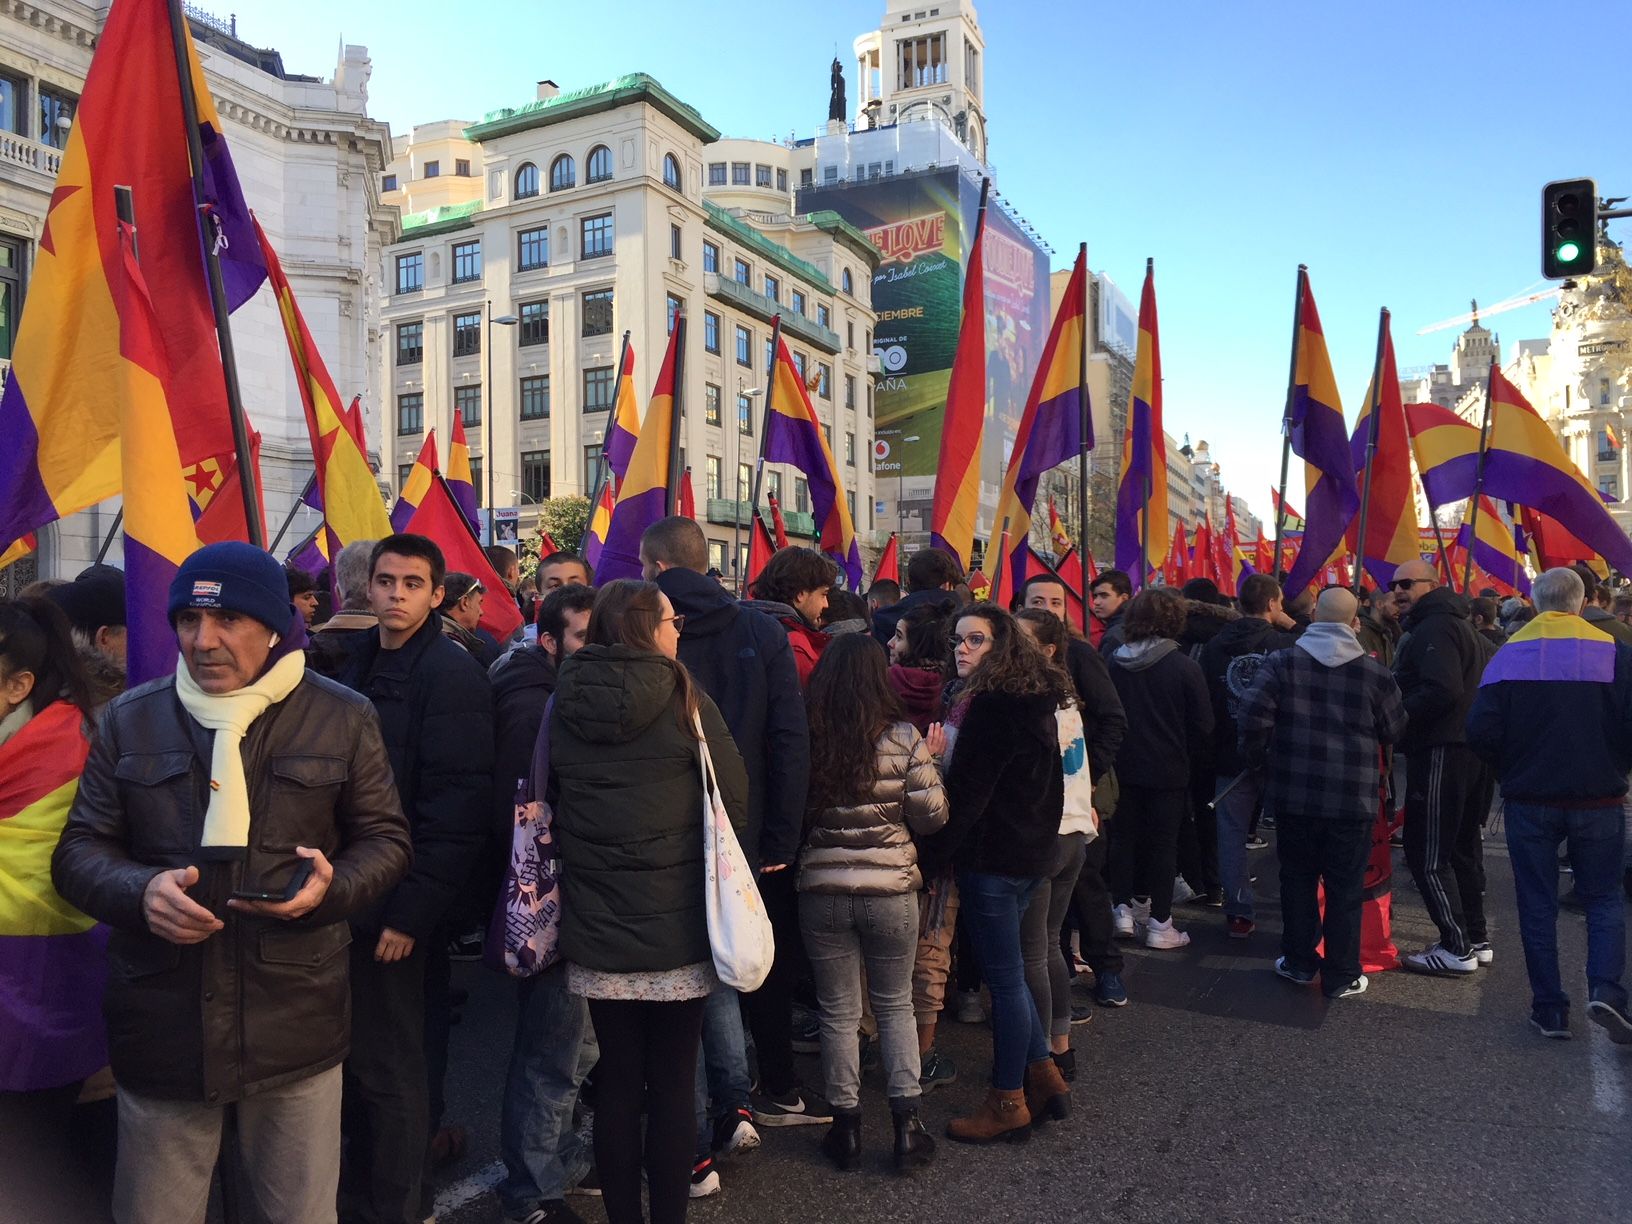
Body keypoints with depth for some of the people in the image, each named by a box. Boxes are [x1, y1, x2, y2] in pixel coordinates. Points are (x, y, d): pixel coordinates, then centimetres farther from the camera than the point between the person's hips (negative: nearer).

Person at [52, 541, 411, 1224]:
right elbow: (79, 851, 8)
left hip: (296, 1031, -1)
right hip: (161, 1030, 2)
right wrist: (140, 891, -13)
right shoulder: (131, 720, 6)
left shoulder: (342, 718, 0)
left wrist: (332, 886, -16)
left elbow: (385, 840, 5)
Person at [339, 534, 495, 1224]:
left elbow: (458, 806, -19)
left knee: (387, 1064, 2)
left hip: (398, 906, -7)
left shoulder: (450, 675, -13)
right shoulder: (360, 667, 12)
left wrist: (411, 909, -21)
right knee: (365, 1055, 18)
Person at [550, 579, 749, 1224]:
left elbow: (546, 800, 9)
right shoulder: (682, 697, -9)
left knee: (616, 1084, 14)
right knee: (672, 1089, 8)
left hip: (595, 928, 3)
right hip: (675, 929, -3)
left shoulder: (562, 704, 0)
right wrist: (711, 861, 12)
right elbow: (733, 797, -6)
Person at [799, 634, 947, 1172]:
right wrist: (930, 763, 11)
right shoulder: (903, 738, -10)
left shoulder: (804, 738, -8)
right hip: (891, 891, 0)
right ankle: (907, 1126, 21)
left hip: (821, 891, 0)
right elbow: (932, 815, -6)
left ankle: (847, 1131, 24)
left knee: (839, 1013, 14)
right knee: (895, 1006, 19)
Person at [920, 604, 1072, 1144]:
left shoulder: (989, 706, -19)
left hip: (993, 857, -10)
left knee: (1004, 978, 2)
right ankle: (1044, 1077, 29)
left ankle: (1008, 1103, 15)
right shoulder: (1033, 700, 11)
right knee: (1008, 971, 20)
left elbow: (966, 794, -20)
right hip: (1032, 852, 10)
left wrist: (930, 860, -14)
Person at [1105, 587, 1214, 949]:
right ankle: (1159, 923, 11)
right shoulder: (1184, 667, -14)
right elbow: (1202, 725, -8)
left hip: (1123, 768, 3)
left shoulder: (1113, 662, -5)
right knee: (1162, 843, 6)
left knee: (1124, 837, 14)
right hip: (1168, 770, -3)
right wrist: (1201, 763, 8)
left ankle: (1124, 908, 19)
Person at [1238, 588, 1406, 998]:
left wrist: (1257, 762, 3)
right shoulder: (1375, 673, -6)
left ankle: (1300, 962, 25)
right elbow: (1393, 731, 4)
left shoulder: (1281, 661, -6)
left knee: (1298, 880, 15)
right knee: (1345, 889, 9)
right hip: (1352, 799, -1)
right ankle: (1341, 976, 16)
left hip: (1293, 795, 1)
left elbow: (1253, 716, -13)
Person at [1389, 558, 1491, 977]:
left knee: (1427, 853, -6)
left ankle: (1457, 949, -2)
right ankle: (1475, 939, 26)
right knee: (1462, 847, 18)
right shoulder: (1460, 625, 20)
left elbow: (1443, 690, -27)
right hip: (1471, 748, 11)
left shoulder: (1433, 628, -14)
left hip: (1442, 751, -11)